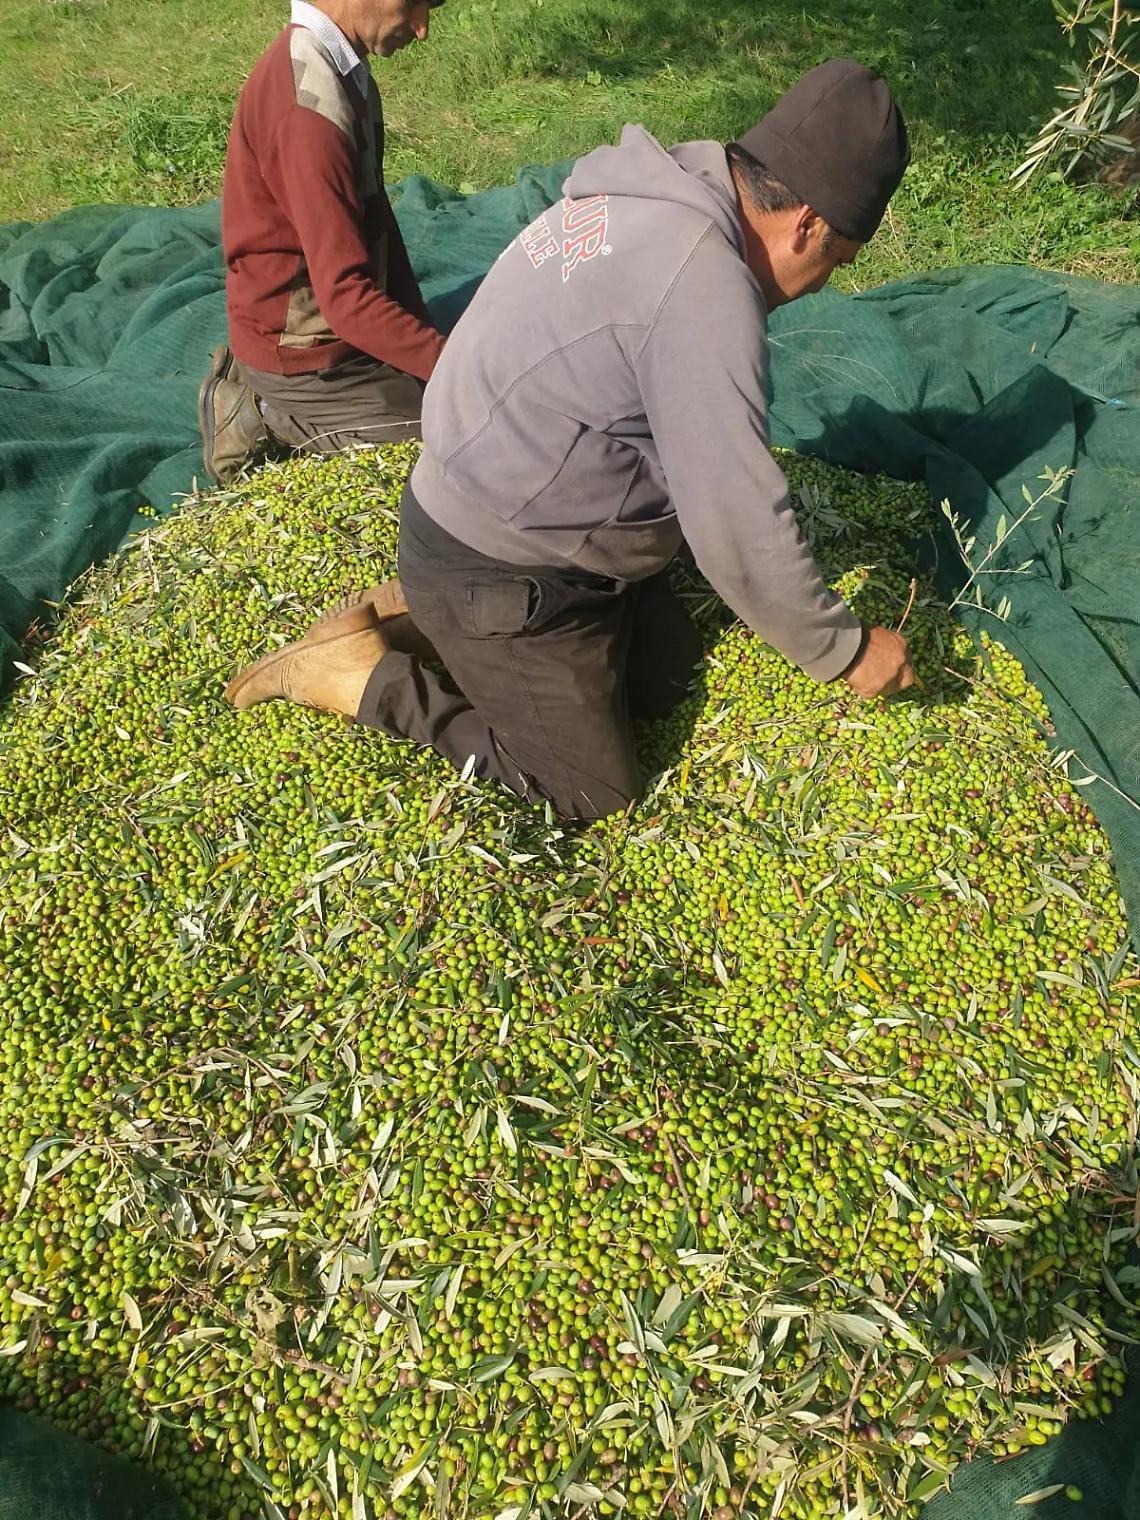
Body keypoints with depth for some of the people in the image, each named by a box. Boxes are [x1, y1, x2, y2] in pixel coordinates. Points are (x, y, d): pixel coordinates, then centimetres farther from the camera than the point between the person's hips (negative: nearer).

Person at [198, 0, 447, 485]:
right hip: (305, 363, -9)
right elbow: (346, 298, -30)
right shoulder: (309, 103, -26)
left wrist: (424, 327, 1)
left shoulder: (339, 69, 5)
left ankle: (273, 407, 13)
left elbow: (375, 219, 9)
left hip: (330, 330, 9)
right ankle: (278, 417, -1)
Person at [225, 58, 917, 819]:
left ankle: (425, 608, 17)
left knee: (665, 674, 17)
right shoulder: (705, 281, -27)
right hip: (496, 573, -9)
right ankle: (362, 675, 5)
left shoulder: (647, 200, 3)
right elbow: (741, 532, -26)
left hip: (505, 518, 10)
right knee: (594, 791, 2)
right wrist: (847, 650, -12)